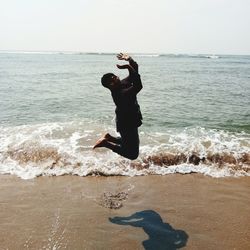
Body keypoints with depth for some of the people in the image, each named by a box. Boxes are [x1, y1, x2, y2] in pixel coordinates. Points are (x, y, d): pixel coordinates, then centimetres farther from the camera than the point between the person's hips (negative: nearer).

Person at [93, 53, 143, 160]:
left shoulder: (124, 83, -2)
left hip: (130, 122, 10)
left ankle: (109, 138, 26)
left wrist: (129, 59, -15)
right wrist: (129, 66, -36)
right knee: (132, 154, -2)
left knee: (128, 142, 29)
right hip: (127, 124, -9)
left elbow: (135, 69, 5)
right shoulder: (120, 94, -29)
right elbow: (138, 86, -41)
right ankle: (106, 143, 1)